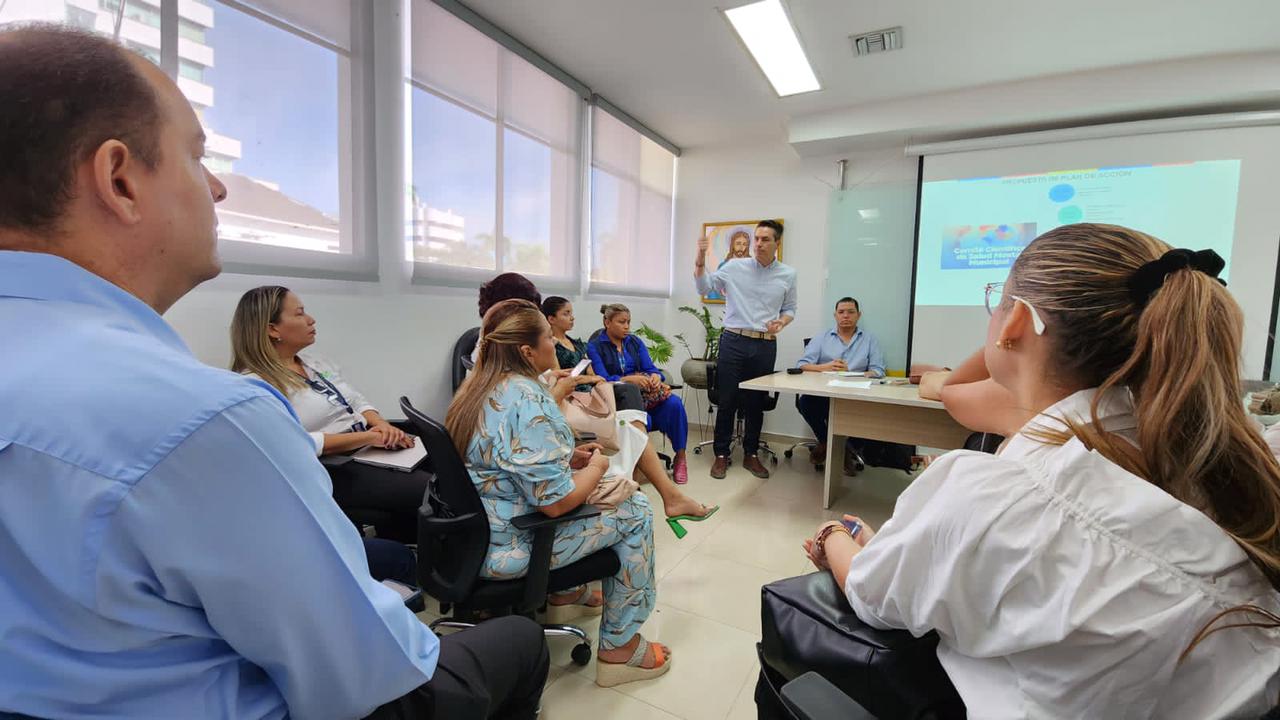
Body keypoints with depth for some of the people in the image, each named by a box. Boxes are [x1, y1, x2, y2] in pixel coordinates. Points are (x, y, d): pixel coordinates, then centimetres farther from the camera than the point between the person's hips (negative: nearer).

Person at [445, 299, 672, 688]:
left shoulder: (481, 386, 4)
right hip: (511, 545, -10)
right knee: (635, 510, 1)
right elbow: (556, 501, -27)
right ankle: (619, 648, 11)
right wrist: (595, 468, -8)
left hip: (477, 530, 10)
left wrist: (568, 458, 7)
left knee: (597, 495, 26)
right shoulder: (527, 400, -26)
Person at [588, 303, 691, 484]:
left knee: (674, 403, -25)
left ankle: (680, 457, -11)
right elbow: (602, 380, -11)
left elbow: (651, 368, 6)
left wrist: (656, 377, -19)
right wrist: (630, 379, -26)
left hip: (644, 392, 5)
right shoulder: (595, 347, 2)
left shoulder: (635, 342, 17)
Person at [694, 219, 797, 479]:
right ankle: (721, 455, 14)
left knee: (756, 402, 10)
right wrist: (701, 258, -11)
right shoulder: (735, 267, 2)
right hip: (734, 341, -1)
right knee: (727, 400, 1)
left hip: (765, 346, 2)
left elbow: (790, 309, 14)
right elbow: (704, 287, 3)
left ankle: (750, 454, 25)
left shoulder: (788, 274, 6)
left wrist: (780, 322, -8)